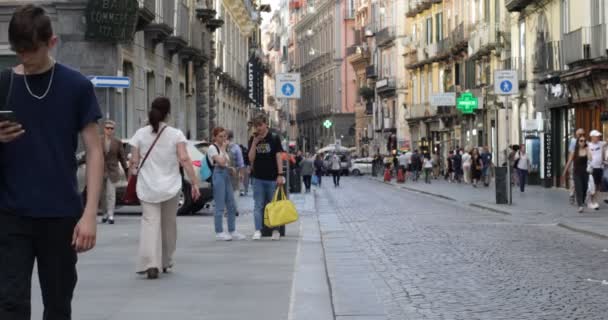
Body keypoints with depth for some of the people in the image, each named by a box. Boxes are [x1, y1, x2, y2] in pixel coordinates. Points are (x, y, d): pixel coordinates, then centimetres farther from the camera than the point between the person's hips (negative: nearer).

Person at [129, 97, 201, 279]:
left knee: (150, 223, -6)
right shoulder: (176, 134, -4)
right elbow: (184, 160, -11)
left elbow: (134, 161, 0)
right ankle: (166, 262, 28)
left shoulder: (140, 134, 0)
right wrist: (195, 183, -10)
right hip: (170, 187, 0)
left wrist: (134, 171, 19)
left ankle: (151, 263, -23)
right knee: (169, 224, 16)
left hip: (147, 187, 0)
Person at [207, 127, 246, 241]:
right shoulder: (212, 148, -6)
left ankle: (232, 231, 14)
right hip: (218, 174, -8)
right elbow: (221, 162, -17)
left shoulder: (223, 147, 19)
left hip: (227, 175, 8)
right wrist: (224, 148, -10)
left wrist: (231, 168, 5)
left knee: (232, 205, 8)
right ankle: (219, 232, -1)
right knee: (220, 206, -7)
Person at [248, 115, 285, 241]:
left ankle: (275, 230, 13)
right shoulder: (253, 139, 5)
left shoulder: (274, 138, -2)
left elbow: (278, 156, -5)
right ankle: (258, 230, 0)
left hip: (272, 177, -2)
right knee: (258, 205, 0)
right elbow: (251, 158, -2)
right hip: (258, 177, 2)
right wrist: (254, 143, -13)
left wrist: (280, 174, -13)